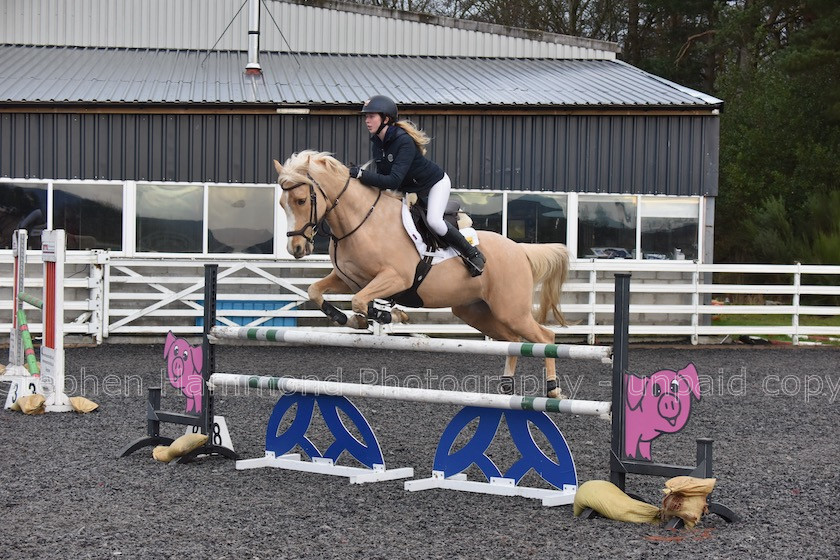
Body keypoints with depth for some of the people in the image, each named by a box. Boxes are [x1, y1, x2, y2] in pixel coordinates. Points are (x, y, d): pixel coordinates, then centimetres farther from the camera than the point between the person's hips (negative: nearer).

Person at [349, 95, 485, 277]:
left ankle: (472, 254, -10)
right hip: (409, 189, 9)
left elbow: (394, 181, -42)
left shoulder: (404, 141, -34)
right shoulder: (376, 142, -8)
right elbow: (382, 174, -2)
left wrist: (361, 173, -44)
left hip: (435, 183, -9)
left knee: (433, 220, -29)